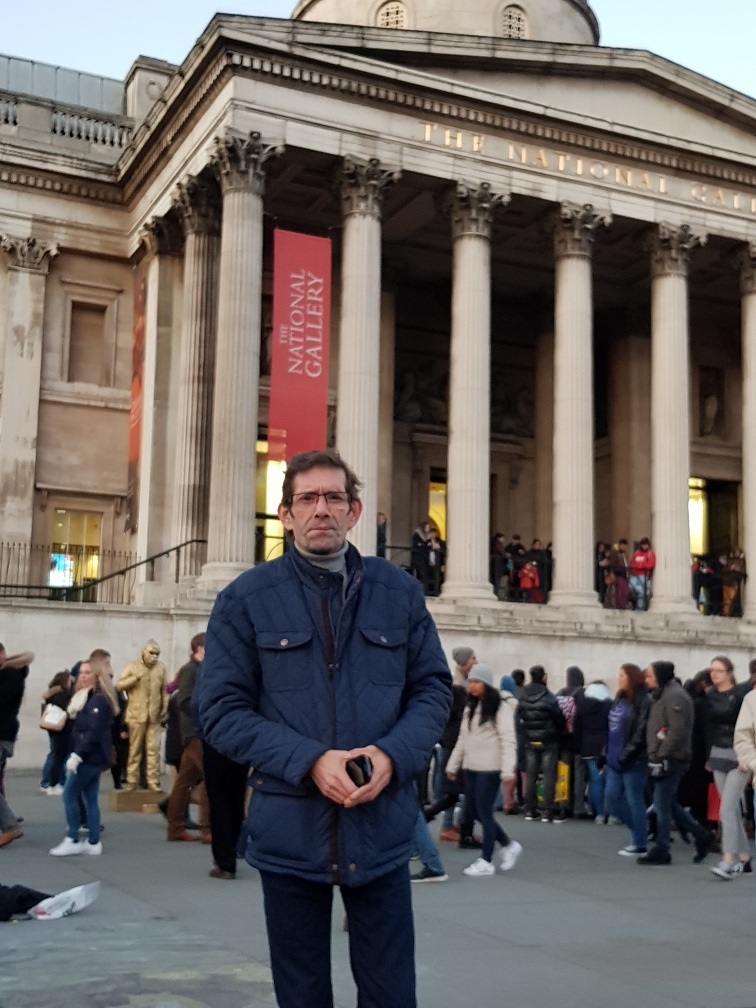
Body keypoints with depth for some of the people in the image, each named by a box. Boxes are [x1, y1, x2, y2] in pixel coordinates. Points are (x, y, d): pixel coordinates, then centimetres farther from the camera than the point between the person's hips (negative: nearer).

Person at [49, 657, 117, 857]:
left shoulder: (99, 700, -15)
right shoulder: (85, 698, 18)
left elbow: (94, 732, -22)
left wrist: (76, 755, -24)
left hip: (91, 757, -10)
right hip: (92, 757, 10)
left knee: (69, 795, -8)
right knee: (90, 798, 9)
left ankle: (72, 840, -4)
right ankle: (93, 843, 11)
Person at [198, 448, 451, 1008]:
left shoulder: (399, 592, 6)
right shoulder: (246, 598, -1)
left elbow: (434, 688, 8)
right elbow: (222, 709, -4)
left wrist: (392, 755, -11)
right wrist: (309, 761, -17)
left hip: (382, 827, 1)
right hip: (289, 829, -1)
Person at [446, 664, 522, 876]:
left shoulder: (500, 707, -9)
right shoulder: (471, 707, 15)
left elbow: (508, 740, -15)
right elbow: (463, 738, 19)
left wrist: (508, 770, -22)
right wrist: (453, 765, 17)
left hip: (490, 768, -8)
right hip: (471, 767, 8)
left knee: (484, 812, -3)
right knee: (471, 812, 9)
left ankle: (486, 861, 8)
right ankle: (509, 845, 23)